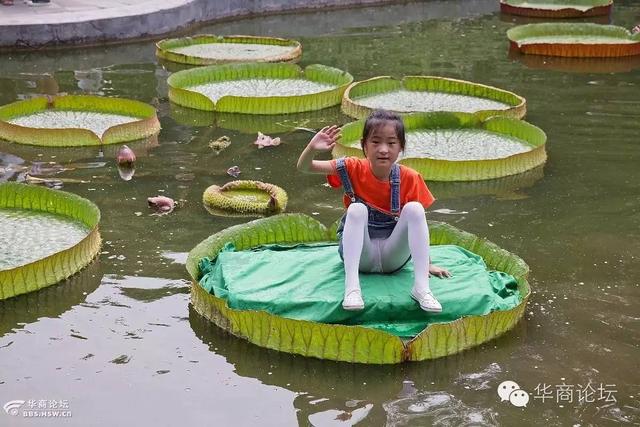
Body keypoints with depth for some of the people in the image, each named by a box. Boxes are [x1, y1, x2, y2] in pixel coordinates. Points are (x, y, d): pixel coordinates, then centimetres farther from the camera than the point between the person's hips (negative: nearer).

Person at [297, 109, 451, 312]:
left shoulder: (409, 178, -8)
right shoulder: (354, 169, -9)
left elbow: (417, 221, 1)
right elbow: (303, 167, -14)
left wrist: (427, 263, -1)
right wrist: (312, 148, -35)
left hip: (393, 257, 1)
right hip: (359, 253, 0)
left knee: (414, 208, -25)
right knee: (357, 209, -29)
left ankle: (421, 287, -29)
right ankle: (351, 287, -38)